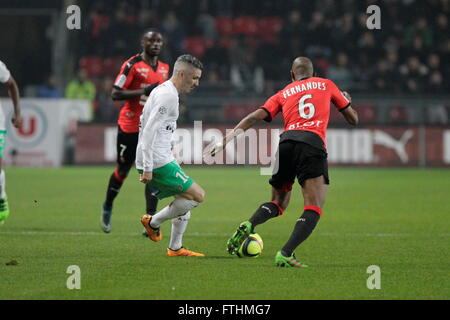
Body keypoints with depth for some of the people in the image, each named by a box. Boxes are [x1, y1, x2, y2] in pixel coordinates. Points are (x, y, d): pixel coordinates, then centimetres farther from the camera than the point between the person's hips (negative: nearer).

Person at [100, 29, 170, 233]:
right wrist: (144, 91, -22)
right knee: (122, 170, 9)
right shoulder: (132, 65, -10)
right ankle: (107, 207, 34)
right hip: (130, 126, -4)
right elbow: (115, 94, -16)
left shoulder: (164, 68, 11)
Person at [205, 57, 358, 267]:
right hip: (313, 143, -3)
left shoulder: (283, 94, 25)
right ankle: (285, 254, -25)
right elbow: (353, 119, 30)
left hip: (286, 142, 3)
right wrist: (347, 100, 52)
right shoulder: (326, 85, 24)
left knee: (278, 202, 20)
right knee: (314, 209, -6)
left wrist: (226, 140, 9)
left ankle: (248, 225, -8)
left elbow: (255, 117, 11)